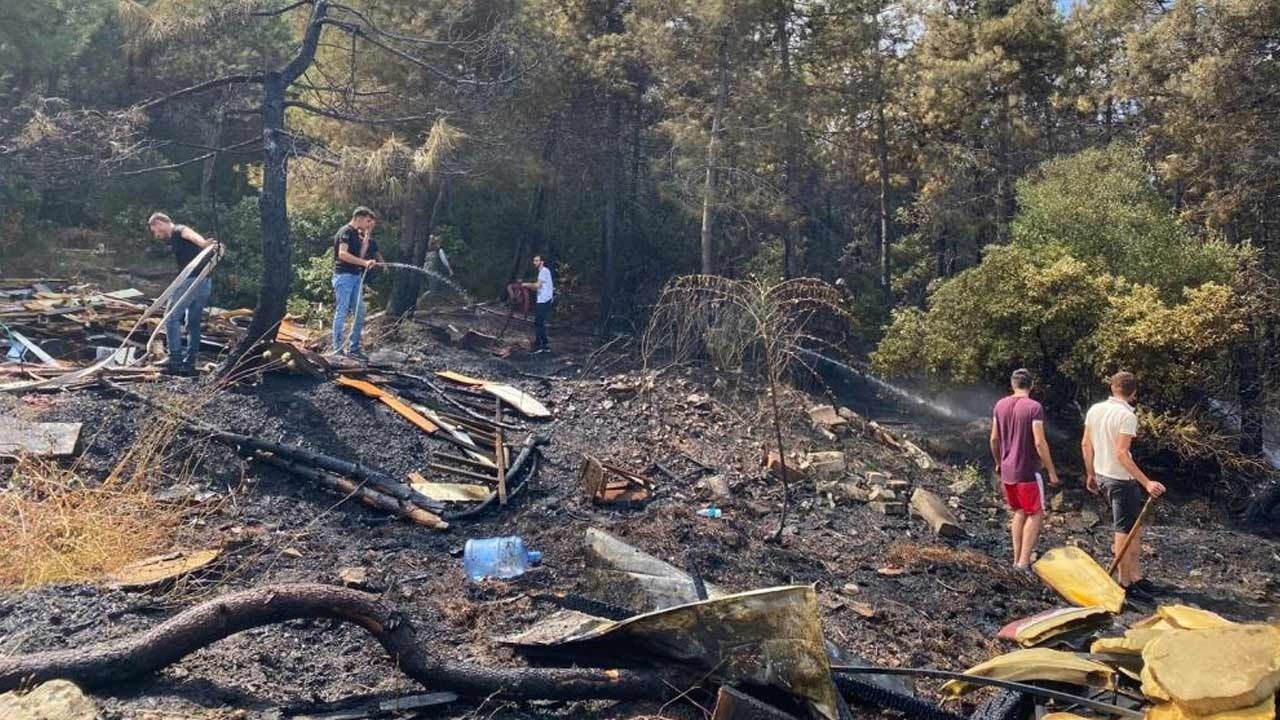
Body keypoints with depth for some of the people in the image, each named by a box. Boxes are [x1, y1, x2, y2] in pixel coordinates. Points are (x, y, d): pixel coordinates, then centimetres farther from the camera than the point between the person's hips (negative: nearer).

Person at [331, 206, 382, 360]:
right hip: (344, 276, -9)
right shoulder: (345, 232, -9)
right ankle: (337, 349, 0)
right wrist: (365, 263, -27)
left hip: (356, 277, 9)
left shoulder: (357, 234, 18)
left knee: (359, 314, 8)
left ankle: (354, 348, 15)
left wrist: (367, 236, 7)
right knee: (341, 313, -5)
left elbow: (360, 255, 11)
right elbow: (342, 254, -22)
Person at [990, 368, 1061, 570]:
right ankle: (1024, 562, 1)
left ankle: (1017, 559, 20)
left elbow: (994, 439, 8)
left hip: (1006, 471, 6)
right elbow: (1039, 443, -18)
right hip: (1027, 472, -6)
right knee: (1036, 515, 5)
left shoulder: (1000, 405, 3)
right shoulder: (1034, 407, -15)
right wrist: (1051, 472, -11)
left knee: (1019, 512, 18)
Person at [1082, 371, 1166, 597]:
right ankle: (1125, 583, 14)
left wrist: (1090, 474, 21)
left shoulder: (1095, 410, 4)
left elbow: (1086, 444, 9)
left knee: (1134, 528, 18)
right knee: (1124, 531, 4)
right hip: (1121, 479, -8)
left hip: (1102, 476, 8)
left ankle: (1135, 577, 22)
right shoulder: (1127, 415, -18)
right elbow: (1121, 453, -24)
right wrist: (1146, 483, -24)